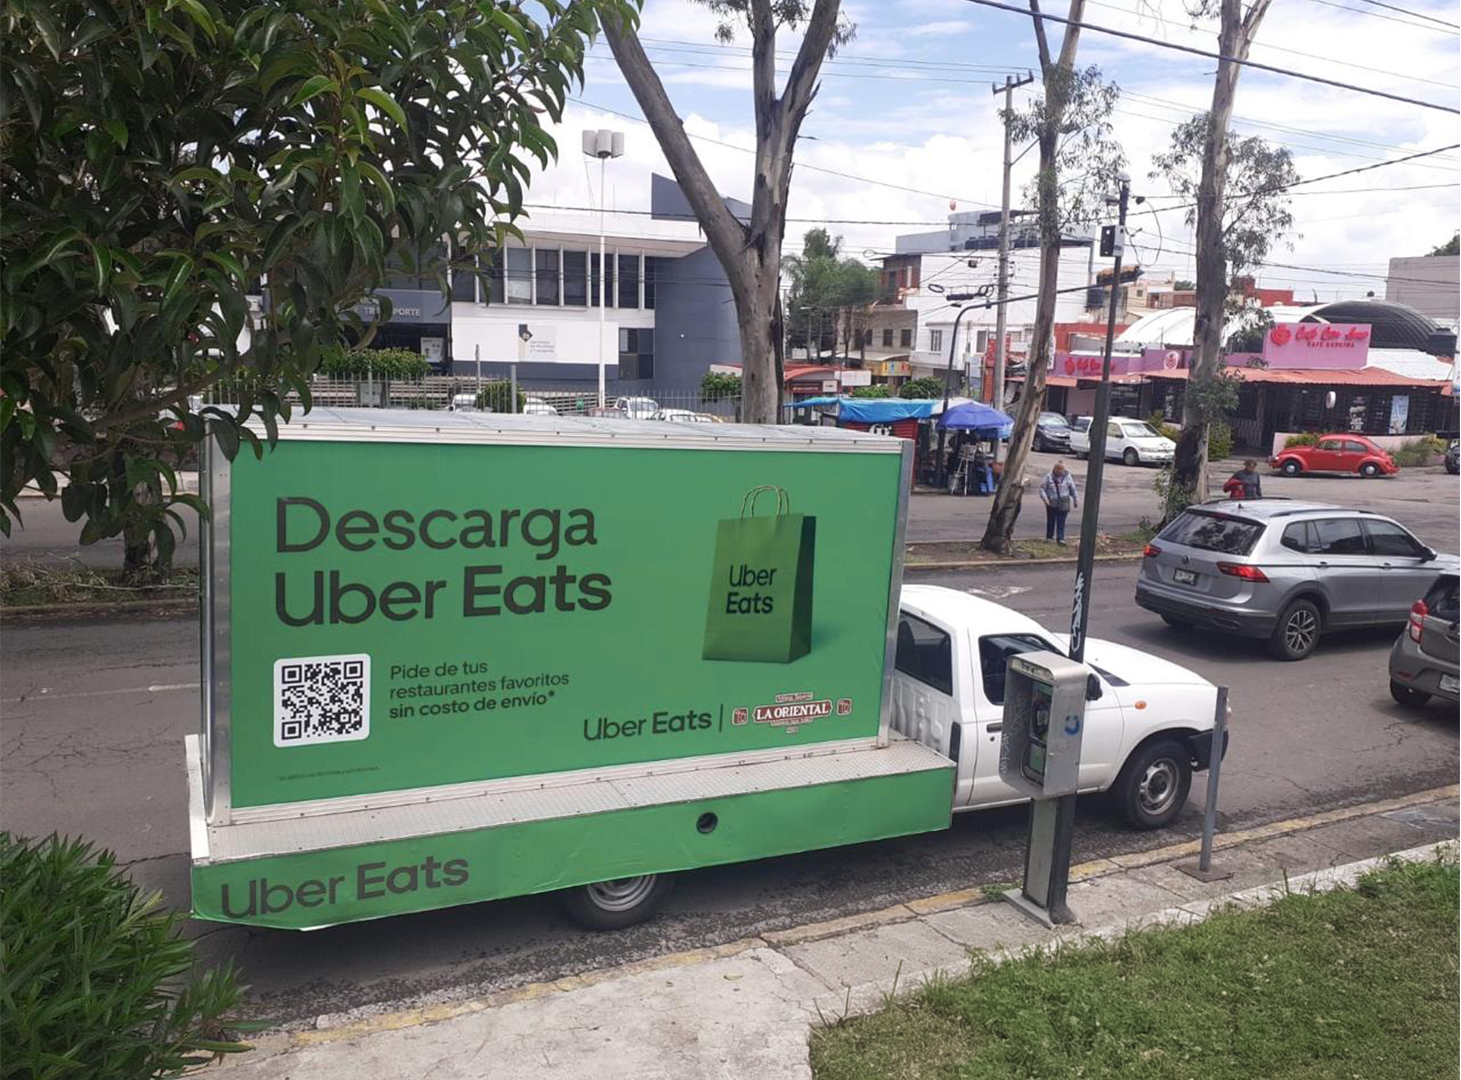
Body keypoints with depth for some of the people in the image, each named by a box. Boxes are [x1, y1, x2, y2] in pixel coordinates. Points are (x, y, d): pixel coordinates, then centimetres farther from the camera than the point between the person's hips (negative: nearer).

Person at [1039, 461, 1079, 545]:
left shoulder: (1067, 477, 2)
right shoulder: (1049, 476, -4)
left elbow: (1073, 489, 12)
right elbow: (1042, 488, -2)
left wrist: (1075, 500, 15)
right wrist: (1044, 498, -15)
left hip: (1063, 504, 0)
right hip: (1051, 503, 0)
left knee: (1061, 522, -3)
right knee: (1051, 520, 10)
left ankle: (1060, 539, -1)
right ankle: (1049, 537, 22)